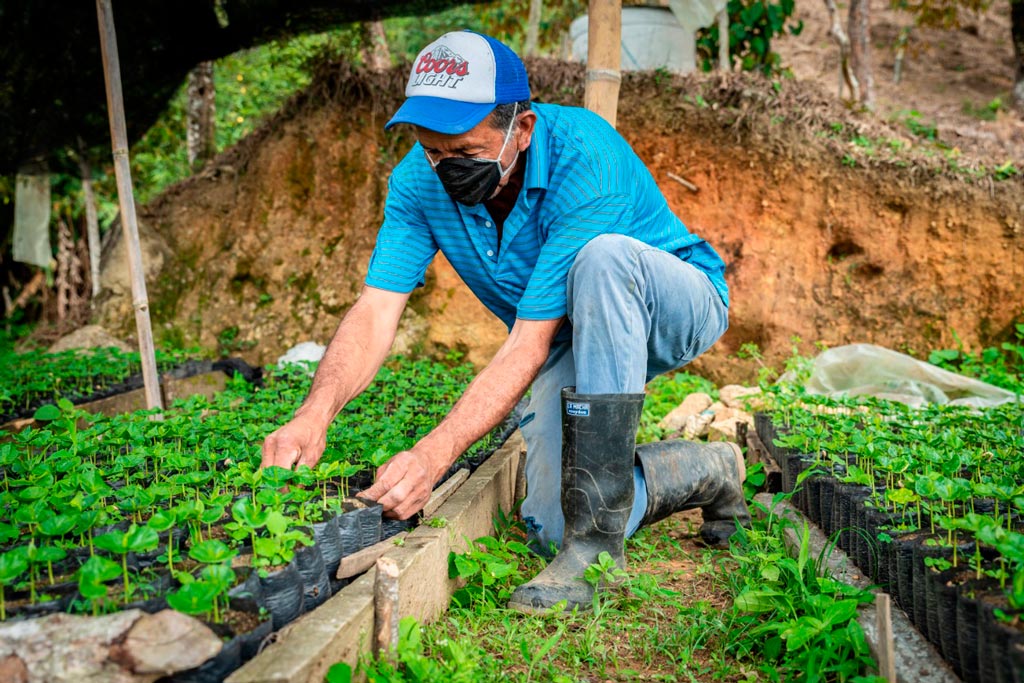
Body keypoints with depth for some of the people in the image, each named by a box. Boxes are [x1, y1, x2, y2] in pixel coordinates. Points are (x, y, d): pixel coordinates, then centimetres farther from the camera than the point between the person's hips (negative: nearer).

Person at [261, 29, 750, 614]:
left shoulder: (584, 157, -34)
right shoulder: (421, 179, -15)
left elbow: (530, 344, -37)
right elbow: (376, 312, -21)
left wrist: (436, 452, -46)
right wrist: (314, 415, -39)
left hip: (678, 308, -4)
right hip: (574, 344, 5)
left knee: (602, 256, -40)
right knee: (551, 525, -15)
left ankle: (598, 534, -35)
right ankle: (705, 473, 14)